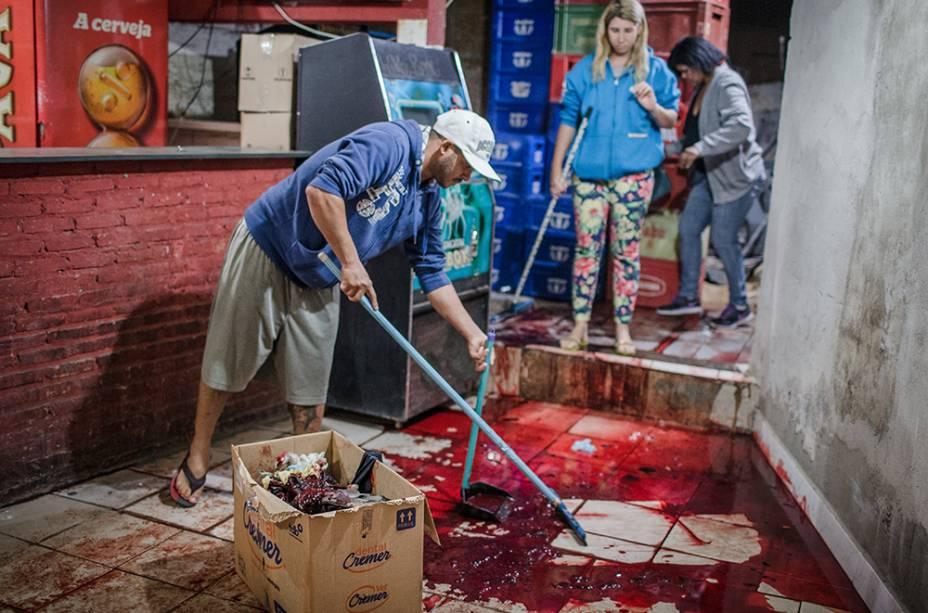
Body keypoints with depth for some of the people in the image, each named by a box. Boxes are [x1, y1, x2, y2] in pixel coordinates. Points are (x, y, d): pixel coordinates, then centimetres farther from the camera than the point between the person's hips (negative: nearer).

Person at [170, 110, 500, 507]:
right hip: (266, 252, -7)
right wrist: (351, 262, -30)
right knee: (225, 366, 6)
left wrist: (471, 333, 4)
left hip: (317, 284, 7)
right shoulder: (389, 143, -22)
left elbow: (432, 273, 9)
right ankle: (197, 459, 25)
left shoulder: (427, 201, 4)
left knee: (310, 387, 9)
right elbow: (322, 189, -35)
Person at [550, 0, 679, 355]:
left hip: (633, 174, -1)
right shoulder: (586, 70, 6)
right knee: (586, 249, 1)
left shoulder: (655, 70, 4)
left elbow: (671, 120, 8)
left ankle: (623, 329, 13)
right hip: (589, 172, 1)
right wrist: (557, 169, 5)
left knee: (626, 252, 4)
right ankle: (580, 326, 9)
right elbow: (568, 120, 9)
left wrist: (653, 107, -14)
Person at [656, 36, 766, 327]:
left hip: (735, 175, -9)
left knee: (723, 240, -4)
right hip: (709, 174, 9)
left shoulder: (728, 85, -18)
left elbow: (741, 125, -34)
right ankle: (688, 296, 18)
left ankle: (739, 306, 12)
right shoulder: (702, 87, 10)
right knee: (688, 228, 7)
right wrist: (680, 148, 9)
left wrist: (699, 148, -36)